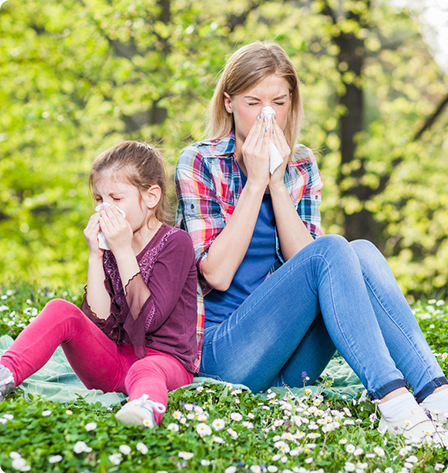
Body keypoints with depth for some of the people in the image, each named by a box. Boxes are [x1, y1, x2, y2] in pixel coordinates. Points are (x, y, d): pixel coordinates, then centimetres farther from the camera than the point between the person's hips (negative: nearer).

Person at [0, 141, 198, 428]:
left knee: (146, 371, -41)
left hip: (165, 359, -5)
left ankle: (146, 407, -74)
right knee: (61, 311, -17)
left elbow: (147, 320, -17)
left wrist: (124, 252, -18)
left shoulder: (176, 243, -6)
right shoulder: (109, 245, 10)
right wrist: (96, 256, -8)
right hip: (112, 359, 5)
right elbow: (98, 321, -3)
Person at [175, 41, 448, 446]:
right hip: (224, 350, -4)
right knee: (332, 251, -26)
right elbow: (217, 274, -14)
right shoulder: (199, 164, -3)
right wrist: (255, 181, -14)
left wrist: (276, 180, -12)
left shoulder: (301, 167, 10)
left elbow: (302, 260, -4)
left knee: (363, 252, -21)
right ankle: (394, 404, -39)